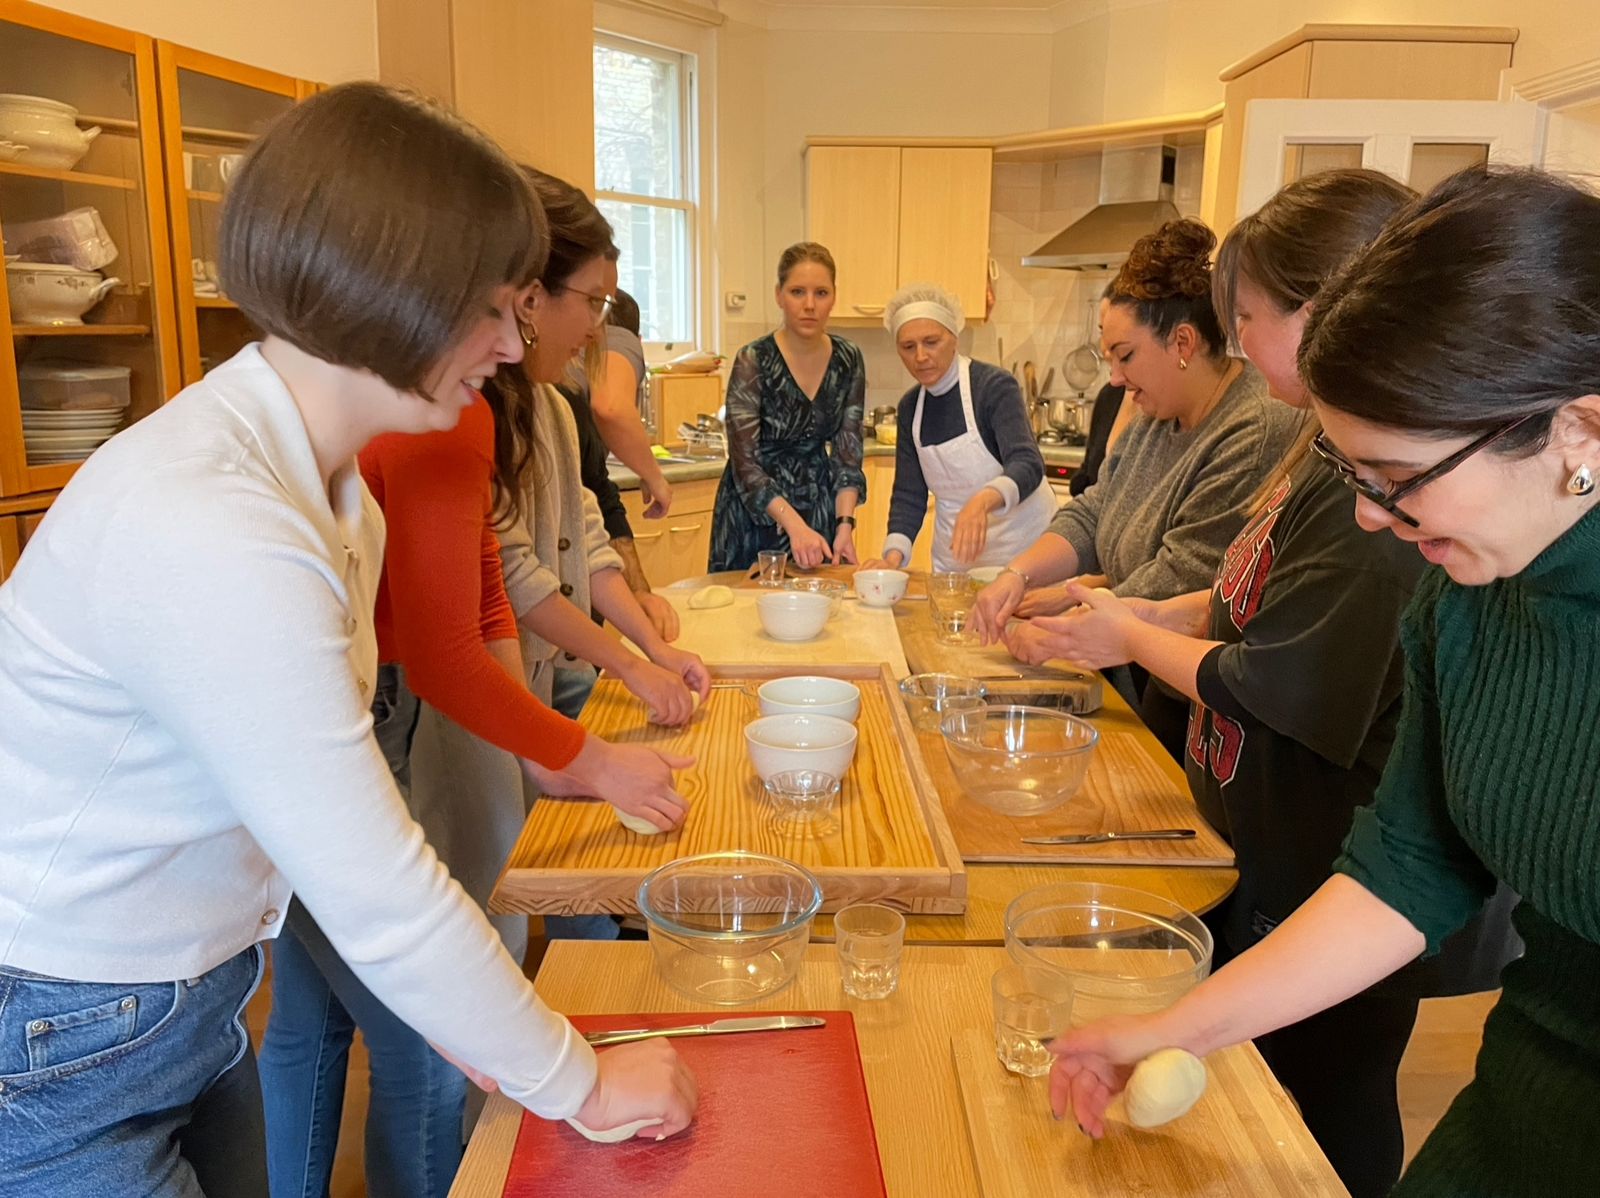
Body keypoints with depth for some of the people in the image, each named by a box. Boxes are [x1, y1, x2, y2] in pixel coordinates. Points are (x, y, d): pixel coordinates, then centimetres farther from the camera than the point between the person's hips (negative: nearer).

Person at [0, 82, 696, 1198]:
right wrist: (582, 1085, -15)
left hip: (194, 1000, 8)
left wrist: (461, 1008, -2)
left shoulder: (323, 480, 0)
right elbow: (379, 895, -27)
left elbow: (338, 818, 0)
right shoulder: (208, 533, -31)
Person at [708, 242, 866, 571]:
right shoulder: (752, 362, -15)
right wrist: (795, 526, -30)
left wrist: (845, 524, -14)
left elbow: (848, 455, 0)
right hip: (756, 514, -4)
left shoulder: (848, 361, -2)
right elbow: (745, 464, -19)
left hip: (820, 506, 4)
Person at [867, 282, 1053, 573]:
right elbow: (908, 495, 2)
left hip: (1021, 549, -4)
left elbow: (1027, 465, -27)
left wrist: (982, 501, -46)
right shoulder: (910, 407, 2)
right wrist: (894, 554, -15)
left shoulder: (994, 385, -14)